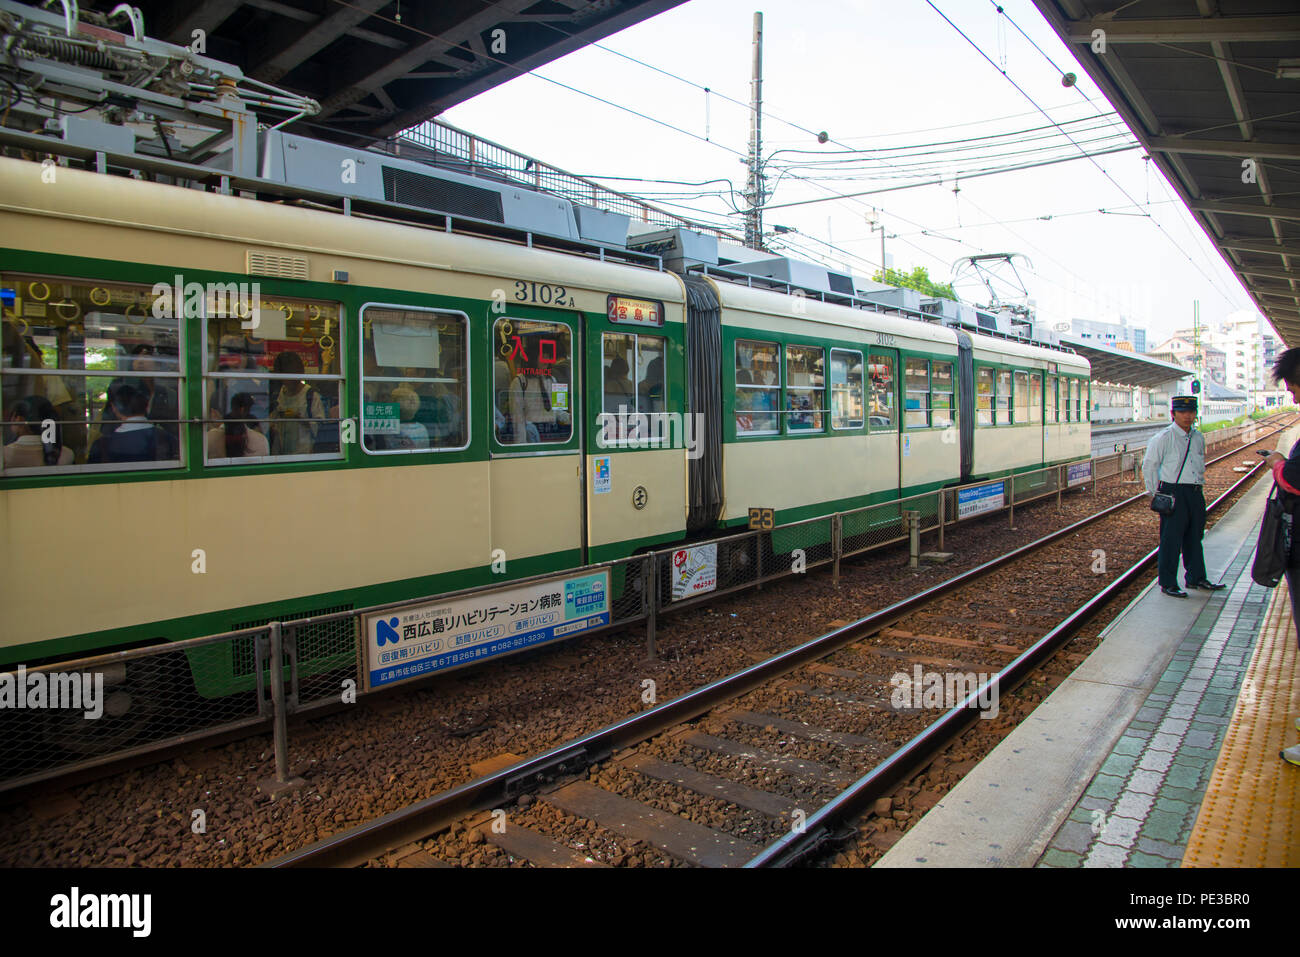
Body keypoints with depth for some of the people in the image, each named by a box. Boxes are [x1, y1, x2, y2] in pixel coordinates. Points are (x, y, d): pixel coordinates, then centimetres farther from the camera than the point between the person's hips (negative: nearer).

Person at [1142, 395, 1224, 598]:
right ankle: (1168, 583, 4)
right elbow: (1149, 465, -6)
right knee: (1171, 539, -4)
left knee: (1195, 536, 15)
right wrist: (1155, 493, -5)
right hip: (1173, 493, -7)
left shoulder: (1199, 438, 11)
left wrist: (1199, 482, 17)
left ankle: (1197, 578, 28)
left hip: (1195, 493, 7)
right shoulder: (1163, 438, -10)